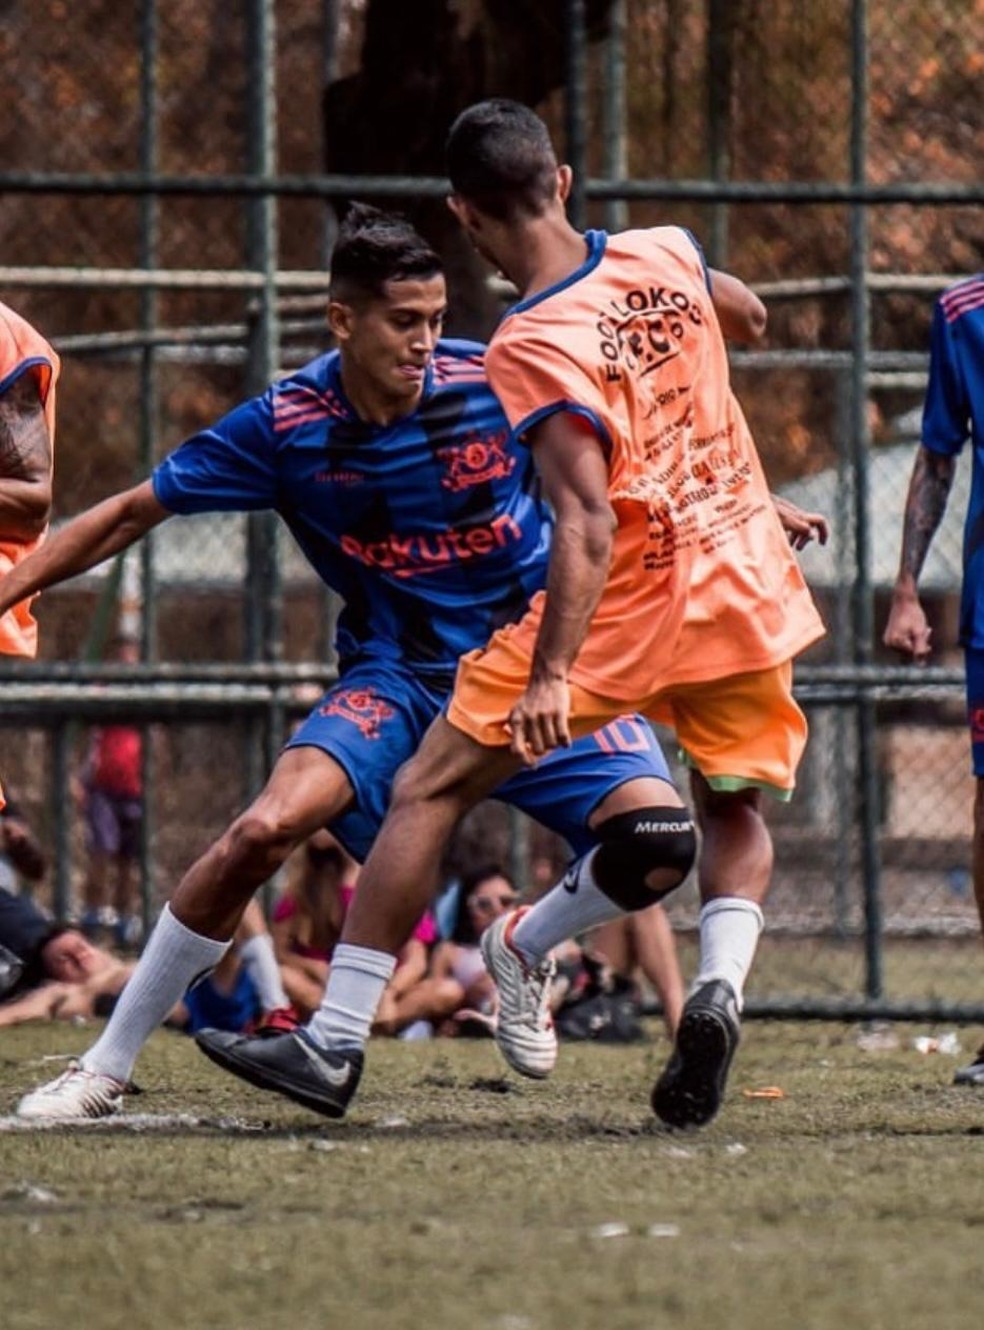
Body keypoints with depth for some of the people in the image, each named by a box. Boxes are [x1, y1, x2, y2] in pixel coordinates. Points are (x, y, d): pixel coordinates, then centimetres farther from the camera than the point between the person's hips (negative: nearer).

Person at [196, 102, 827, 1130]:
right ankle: (719, 982, -7)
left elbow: (587, 520, -26)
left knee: (429, 791, 4)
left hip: (623, 600, -6)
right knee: (735, 813, 23)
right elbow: (748, 320, 24)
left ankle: (334, 1045, 4)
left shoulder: (530, 347, -17)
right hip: (746, 580, 6)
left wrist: (552, 674, -31)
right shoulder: (665, 256, 1)